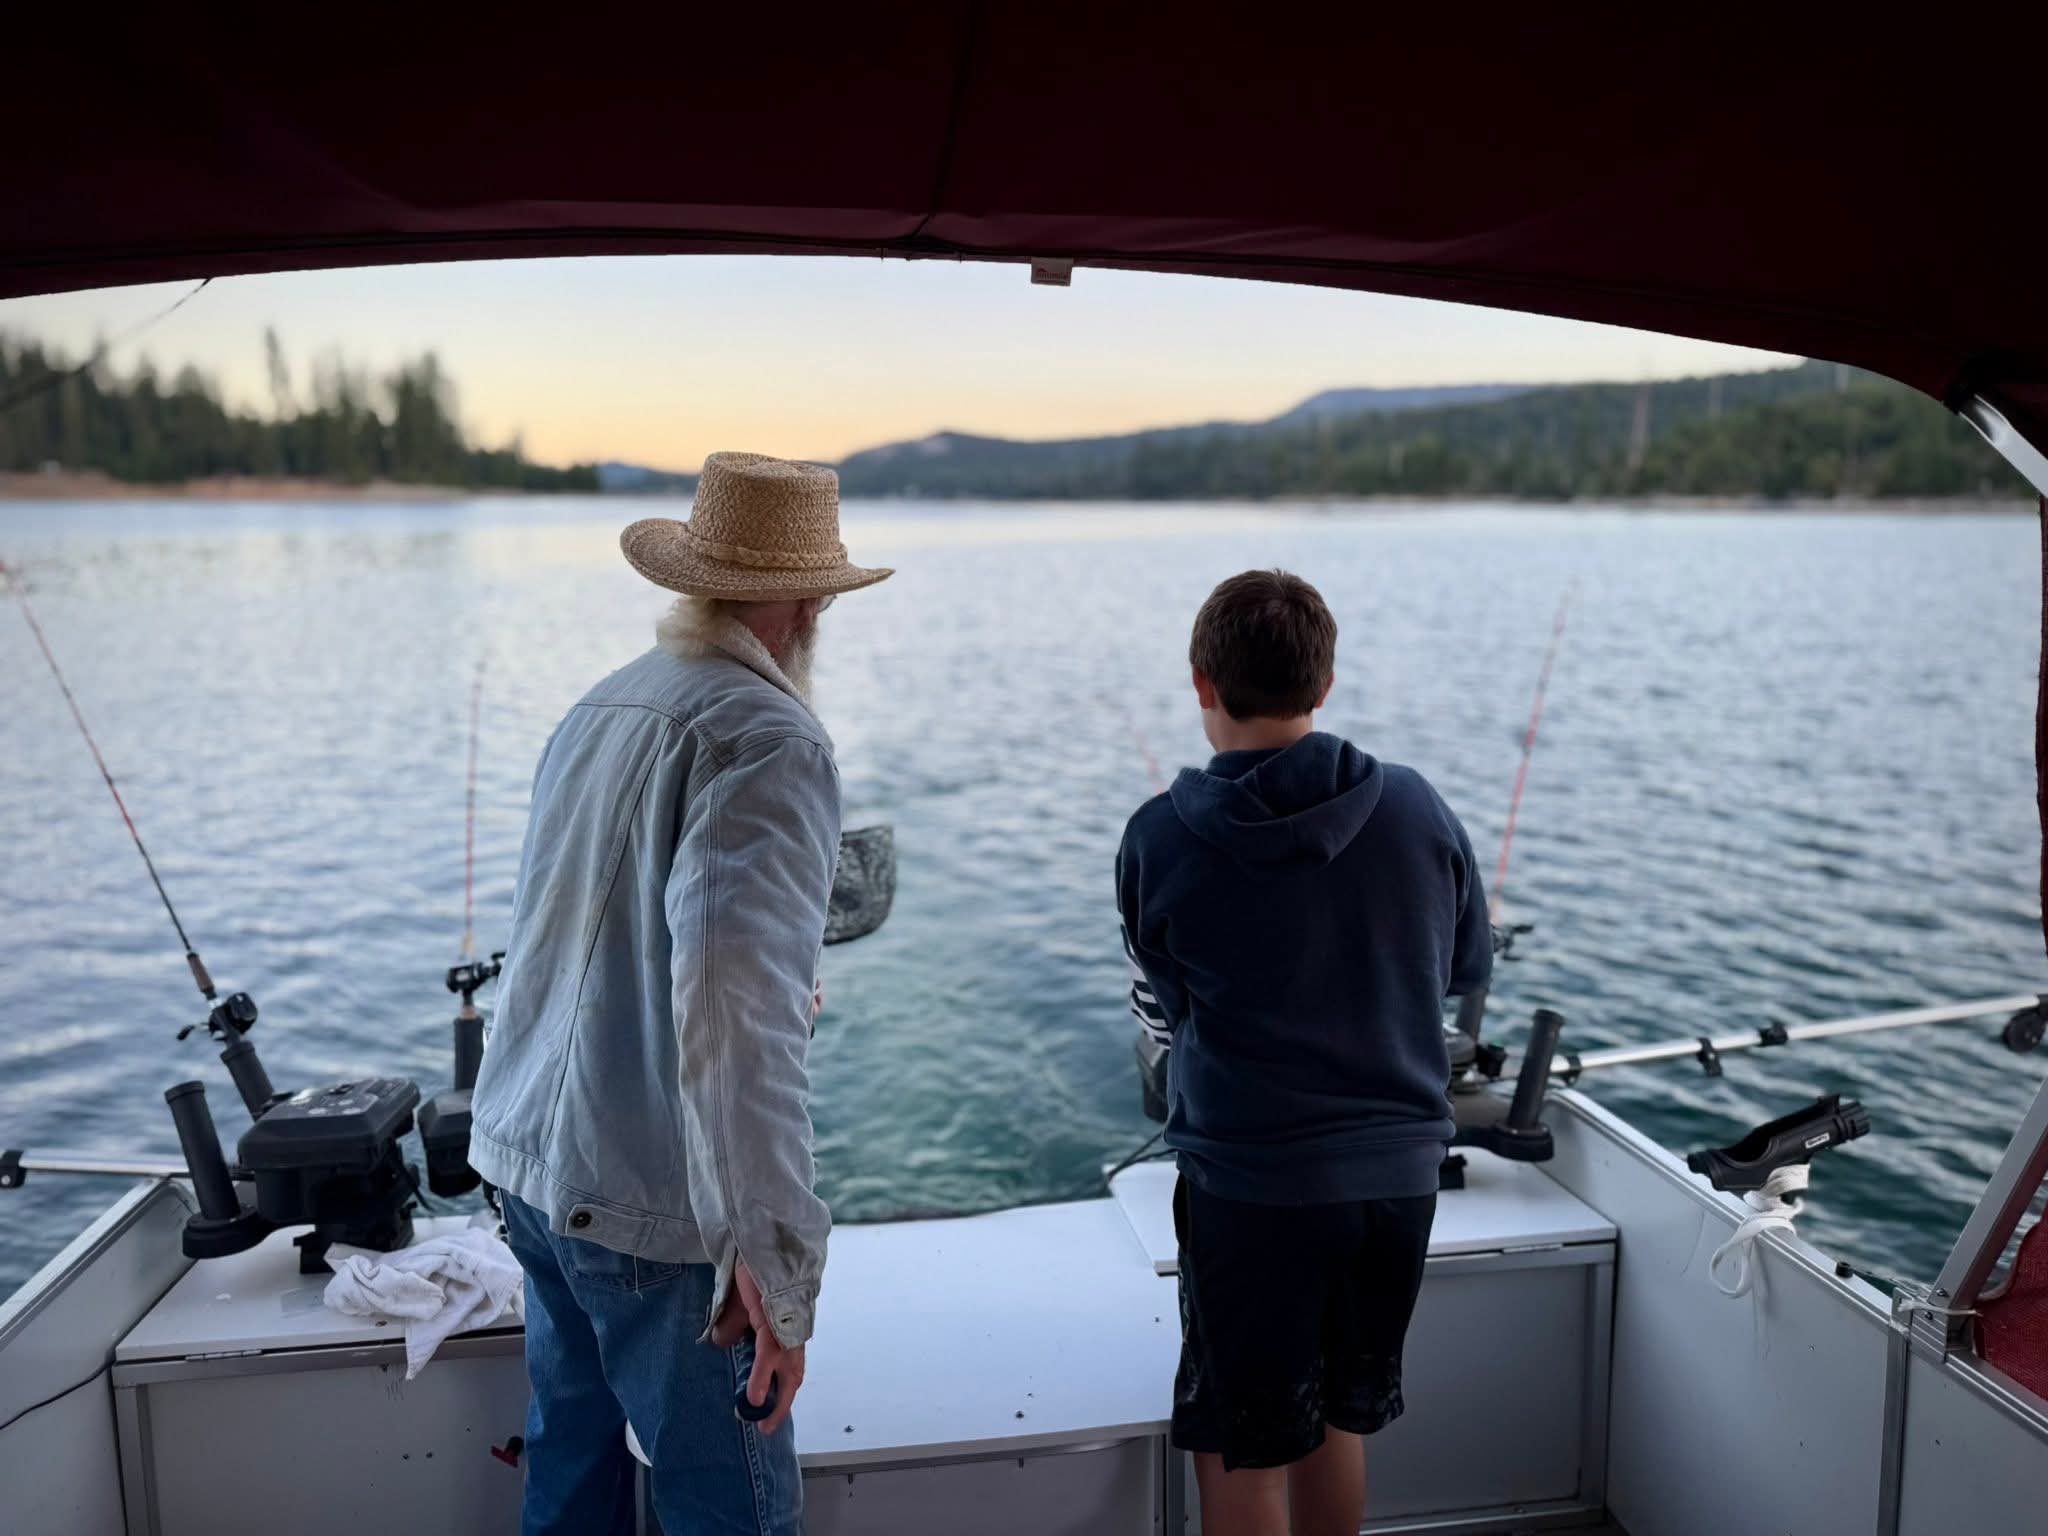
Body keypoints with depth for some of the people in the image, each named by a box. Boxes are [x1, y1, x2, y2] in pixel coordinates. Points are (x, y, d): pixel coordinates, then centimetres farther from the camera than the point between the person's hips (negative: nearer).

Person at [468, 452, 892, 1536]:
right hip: (654, 1206, -8)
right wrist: (777, 1262, -29)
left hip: (528, 1162, 8)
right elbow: (735, 1001, -30)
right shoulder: (768, 740, -18)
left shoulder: (596, 710, 7)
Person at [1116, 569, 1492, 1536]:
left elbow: (1162, 1023, 2)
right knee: (1337, 1422, 23)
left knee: (1240, 1452, 12)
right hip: (1398, 1169, 4)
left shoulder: (1160, 841, -12)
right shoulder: (1416, 808, -5)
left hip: (1250, 1184, -4)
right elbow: (1467, 966, 11)